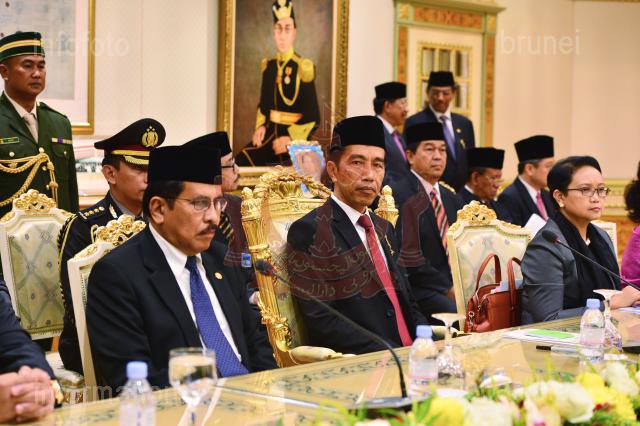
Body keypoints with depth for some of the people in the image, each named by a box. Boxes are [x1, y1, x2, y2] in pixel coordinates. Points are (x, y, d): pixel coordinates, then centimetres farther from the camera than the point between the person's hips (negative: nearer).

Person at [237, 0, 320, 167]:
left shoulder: (304, 67, -9)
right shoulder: (268, 66, 9)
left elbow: (312, 117, -11)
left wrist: (290, 138, -22)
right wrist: (260, 126, 3)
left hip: (295, 139, -5)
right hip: (270, 133, 5)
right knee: (239, 164, -16)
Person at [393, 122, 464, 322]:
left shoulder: (452, 199, 19)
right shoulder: (399, 197, -7)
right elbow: (407, 257, -13)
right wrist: (448, 288, -14)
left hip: (455, 285, 7)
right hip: (420, 290, -7)